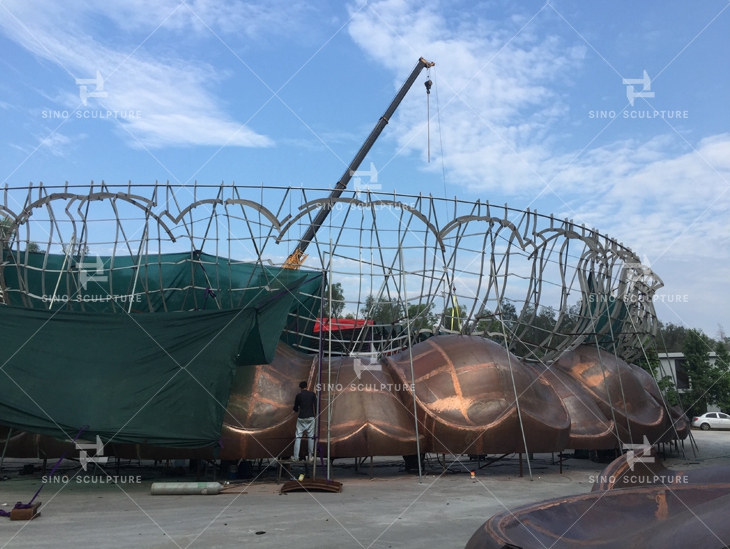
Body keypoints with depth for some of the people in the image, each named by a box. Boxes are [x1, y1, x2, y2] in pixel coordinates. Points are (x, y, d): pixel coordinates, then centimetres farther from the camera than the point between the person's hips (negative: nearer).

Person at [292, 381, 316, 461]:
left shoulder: (298, 396, 0)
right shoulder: (312, 394, 0)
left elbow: (295, 409, 7)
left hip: (301, 418, 0)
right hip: (310, 418, 0)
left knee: (298, 437, 4)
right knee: (311, 437, 7)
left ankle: (295, 456, 3)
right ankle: (310, 456, 8)